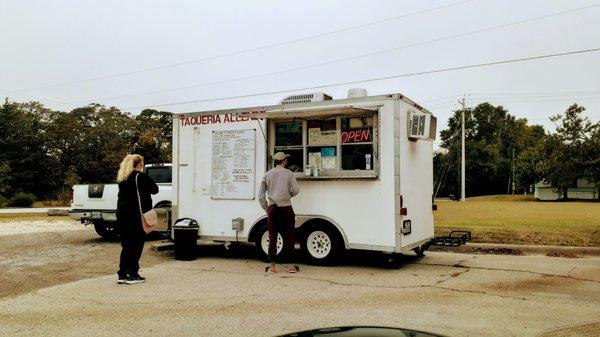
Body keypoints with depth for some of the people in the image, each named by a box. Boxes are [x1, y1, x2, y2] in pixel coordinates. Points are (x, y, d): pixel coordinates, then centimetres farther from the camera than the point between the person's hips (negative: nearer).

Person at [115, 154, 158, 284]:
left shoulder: (122, 178, 12)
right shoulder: (141, 177, -9)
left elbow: (125, 193, 16)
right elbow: (155, 189, -3)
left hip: (122, 213, 7)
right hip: (136, 214, -7)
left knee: (126, 245, 13)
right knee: (136, 245, 2)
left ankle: (122, 274, 13)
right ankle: (132, 275, 4)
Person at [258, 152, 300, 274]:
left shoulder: (267, 175, 6)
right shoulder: (289, 173, -2)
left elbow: (261, 196, 6)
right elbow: (296, 190, -8)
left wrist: (266, 209, 14)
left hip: (273, 208, 2)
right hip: (286, 208, -2)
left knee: (272, 237, 7)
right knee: (289, 236, 7)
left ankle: (272, 266, 8)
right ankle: (290, 266, 11)